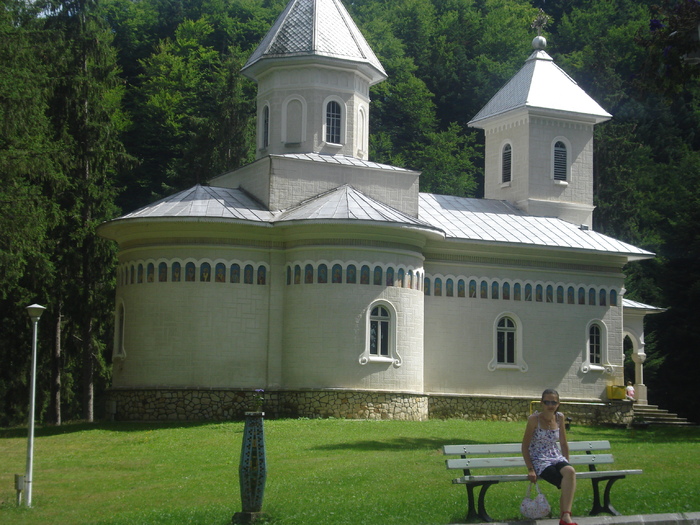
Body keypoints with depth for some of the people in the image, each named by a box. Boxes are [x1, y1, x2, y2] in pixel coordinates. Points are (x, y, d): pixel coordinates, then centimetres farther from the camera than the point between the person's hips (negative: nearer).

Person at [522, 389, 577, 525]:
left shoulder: (560, 418, 7)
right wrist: (530, 469, -13)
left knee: (570, 472, -32)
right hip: (539, 460, -4)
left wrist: (567, 463, 12)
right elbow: (525, 446, -6)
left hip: (556, 457, 4)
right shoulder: (534, 419, -8)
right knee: (567, 483, -28)